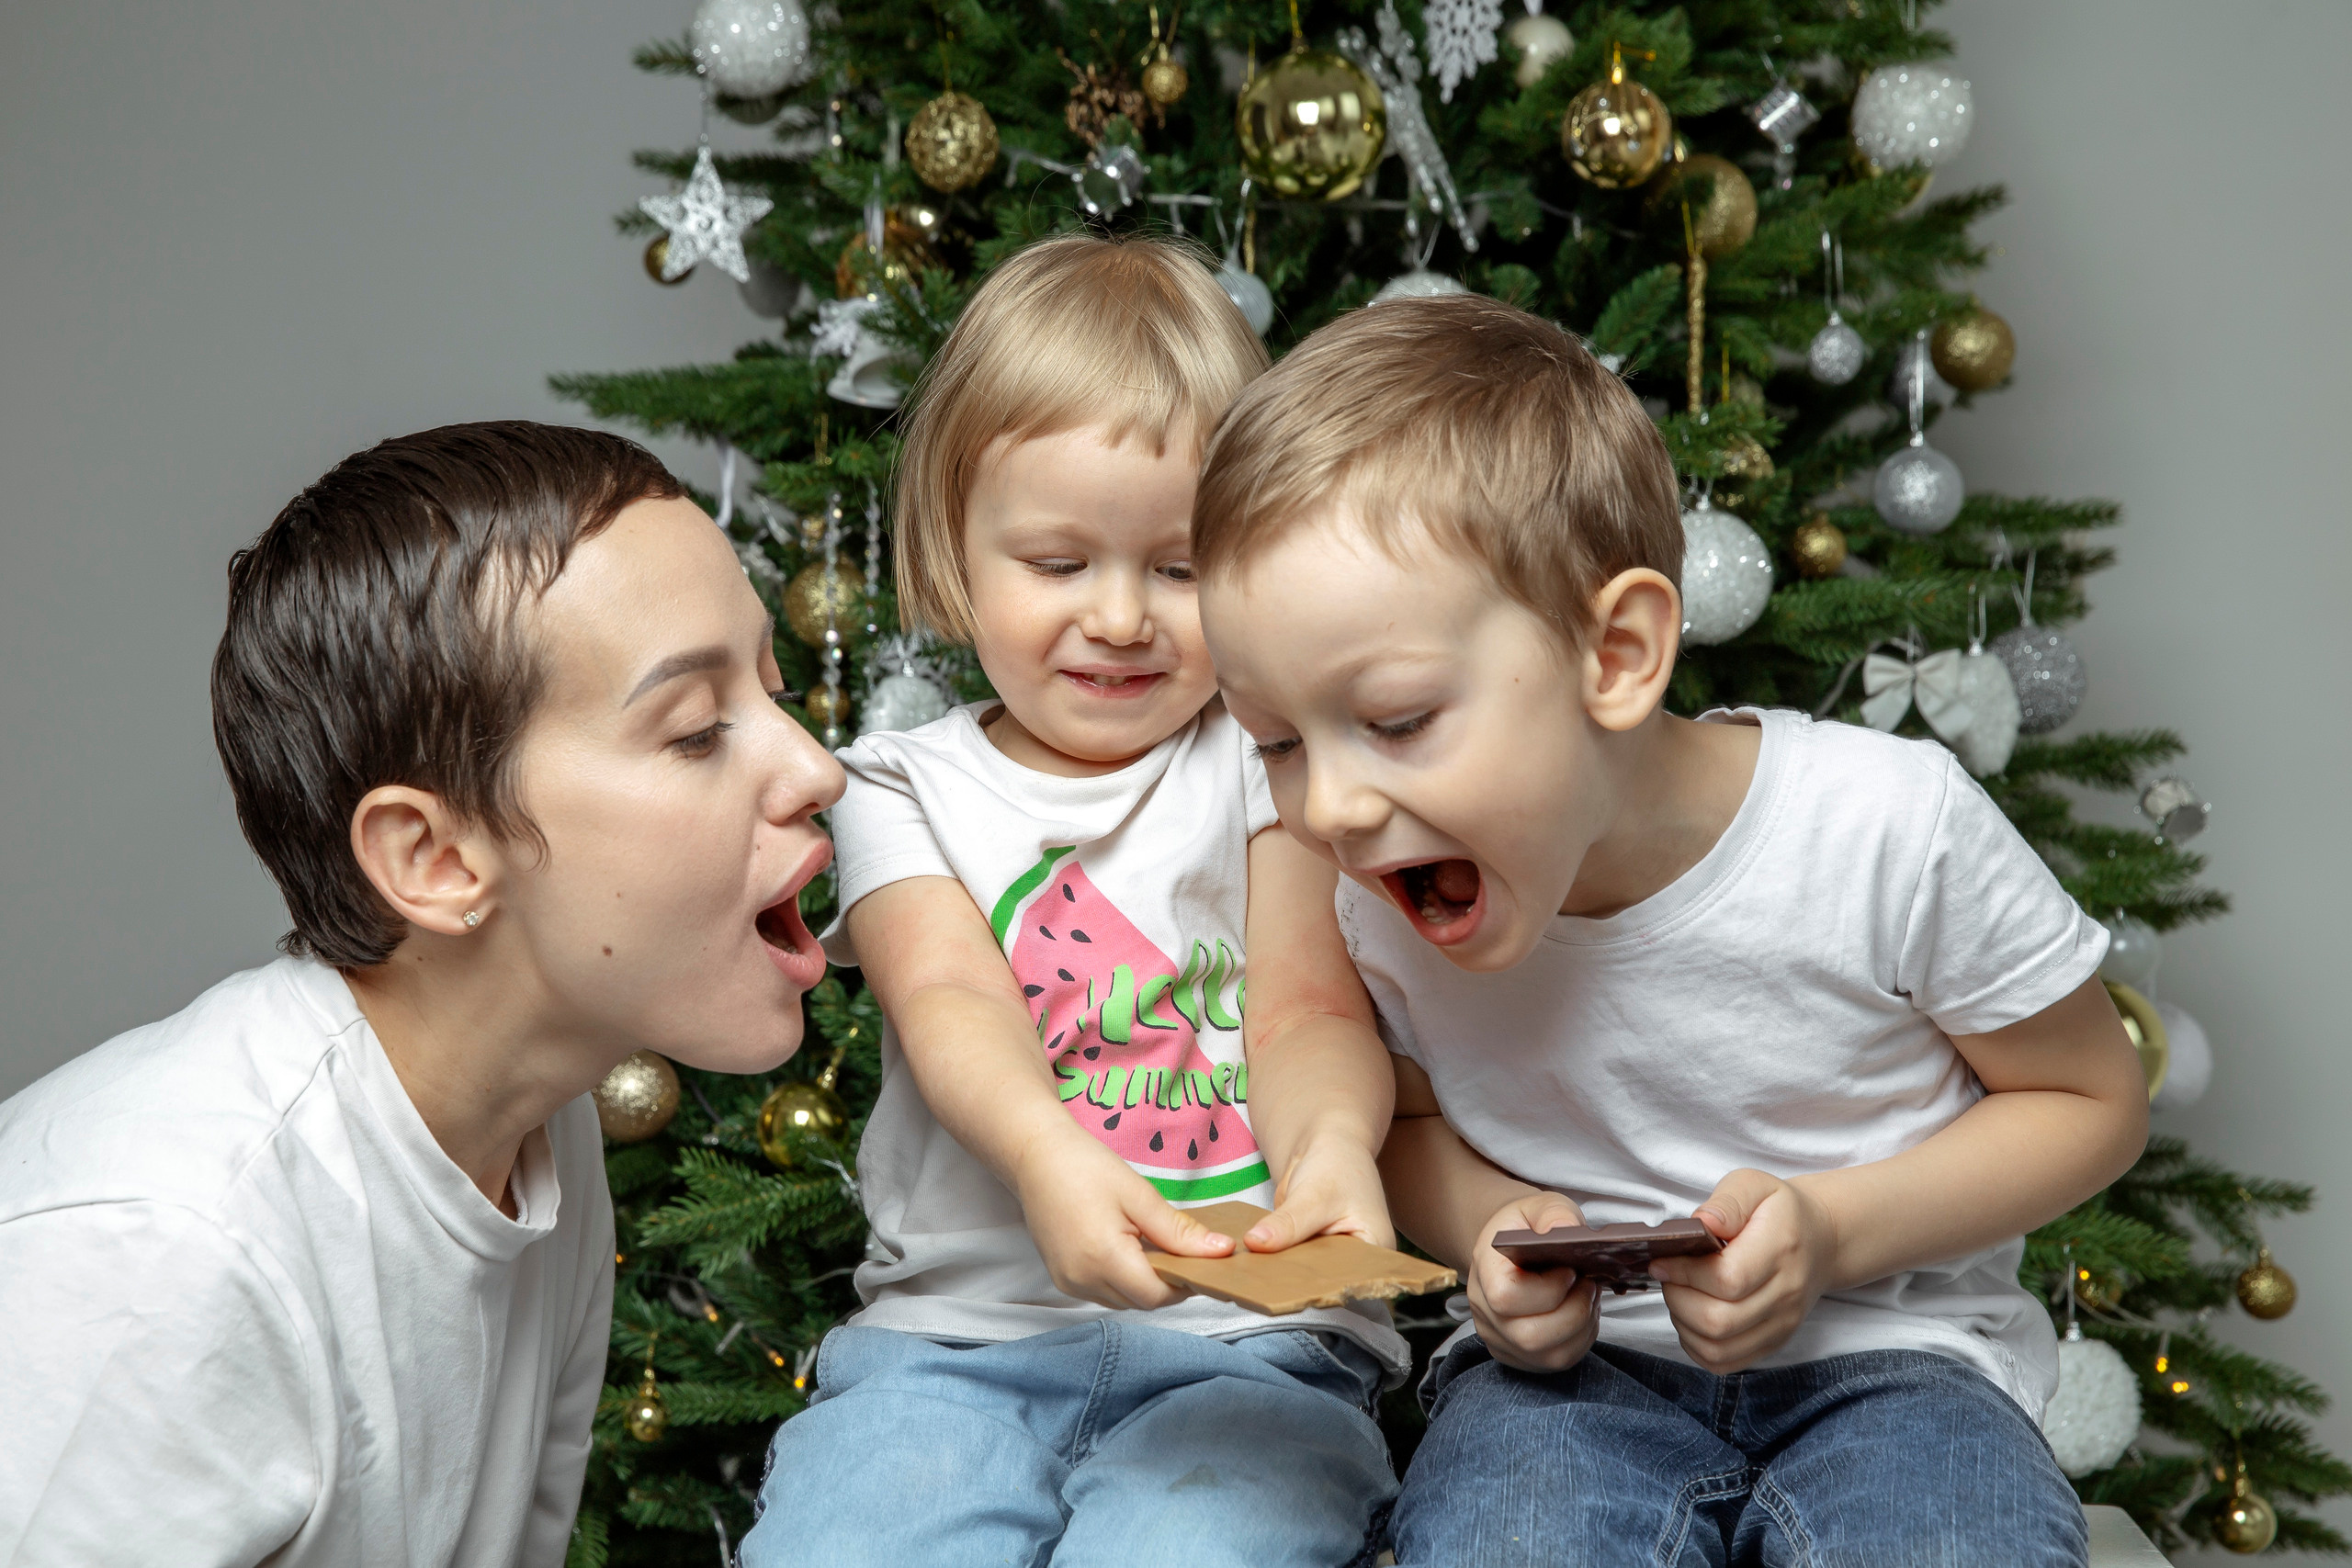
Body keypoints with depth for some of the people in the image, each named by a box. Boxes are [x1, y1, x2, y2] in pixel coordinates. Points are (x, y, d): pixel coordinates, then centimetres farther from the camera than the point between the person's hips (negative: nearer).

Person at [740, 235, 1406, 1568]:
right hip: (956, 1331, 1)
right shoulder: (907, 787, 12)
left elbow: (1310, 1010, 2)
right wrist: (1046, 1153, -30)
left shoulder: (1264, 761, 12)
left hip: (1245, 1338, -1)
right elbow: (947, 996, -7)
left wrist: (1333, 1139, -24)